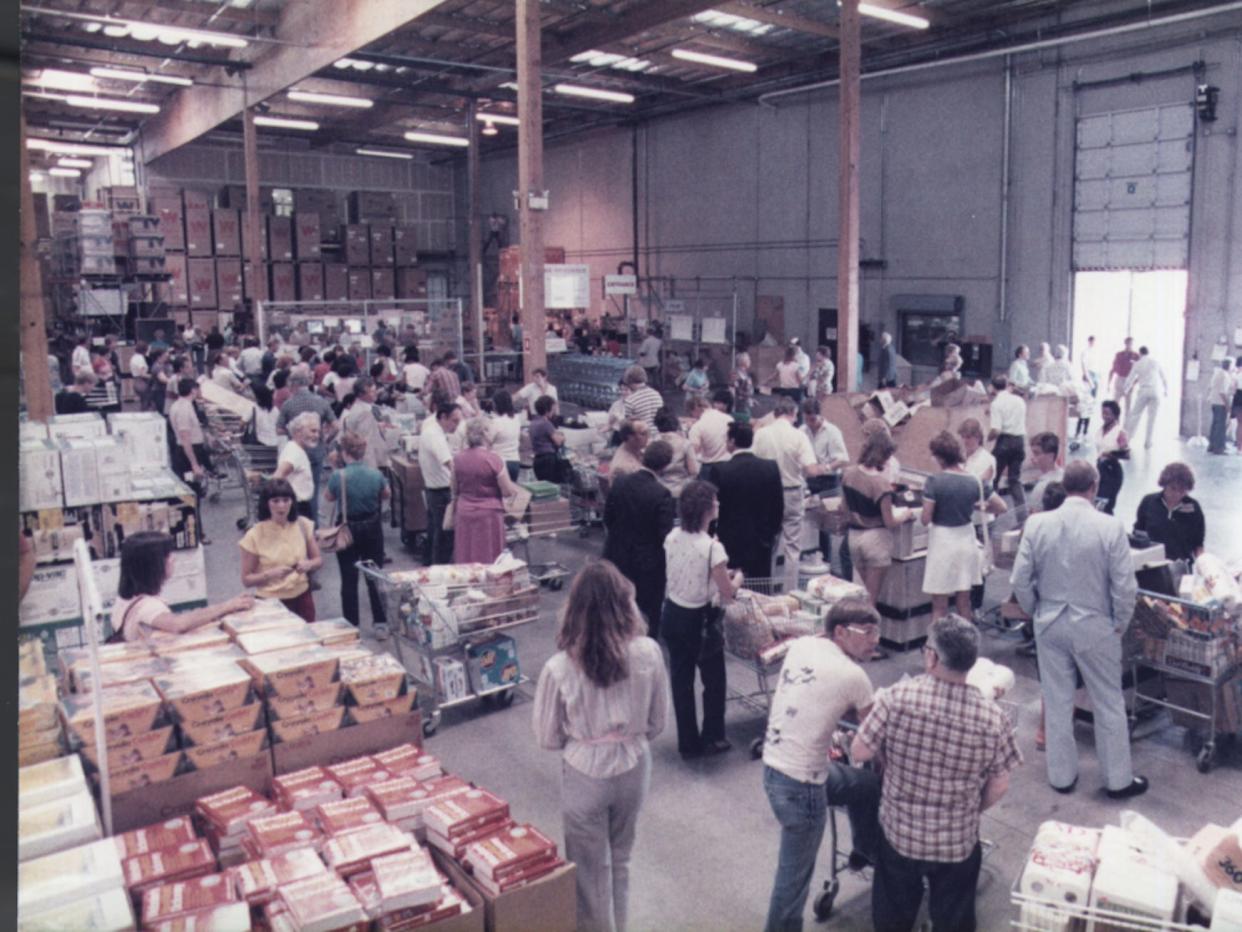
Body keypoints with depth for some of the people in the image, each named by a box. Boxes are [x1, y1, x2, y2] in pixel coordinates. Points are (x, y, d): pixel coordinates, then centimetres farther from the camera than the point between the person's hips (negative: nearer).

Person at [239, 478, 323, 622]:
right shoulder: (255, 535, -11)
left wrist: (309, 564, -13)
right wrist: (270, 574, -21)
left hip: (302, 597, 3)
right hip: (271, 601, -2)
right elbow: (246, 579, -5)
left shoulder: (303, 525, -4)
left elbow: (319, 560, 7)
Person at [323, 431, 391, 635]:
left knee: (349, 580, 8)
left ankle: (351, 626, 14)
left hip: (348, 530, -2)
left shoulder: (338, 476, -18)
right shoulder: (376, 474, -12)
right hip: (372, 529, 2)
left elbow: (329, 497, 3)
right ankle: (380, 624, 16)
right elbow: (387, 495, 8)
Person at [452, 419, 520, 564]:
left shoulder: (458, 459, 0)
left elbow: (455, 491, 11)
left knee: (465, 559, 11)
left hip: (464, 514, 5)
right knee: (489, 560, 4)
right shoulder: (493, 460, -14)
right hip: (489, 514, -4)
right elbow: (508, 492, -10)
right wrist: (515, 488, 11)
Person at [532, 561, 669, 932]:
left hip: (586, 775, -3)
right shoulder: (649, 653, -17)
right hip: (634, 769, 3)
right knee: (620, 857, 28)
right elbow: (658, 722, -3)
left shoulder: (559, 667, -23)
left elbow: (546, 738, -9)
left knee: (591, 867, 20)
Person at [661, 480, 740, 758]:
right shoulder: (712, 546, -24)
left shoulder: (672, 537, -5)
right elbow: (727, 592, -18)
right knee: (714, 681, 16)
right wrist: (737, 578, 4)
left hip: (672, 614, 6)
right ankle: (712, 738, 29)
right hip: (698, 620, -6)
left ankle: (688, 742, 28)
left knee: (681, 680, 16)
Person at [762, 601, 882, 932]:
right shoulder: (852, 676, -18)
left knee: (869, 783, 26)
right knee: (796, 873, 9)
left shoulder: (801, 645, 0)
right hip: (799, 784, -9)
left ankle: (865, 851, 47)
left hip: (775, 764, 9)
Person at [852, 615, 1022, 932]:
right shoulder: (992, 717, -18)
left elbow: (859, 753, -15)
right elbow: (998, 787, -7)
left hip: (898, 832, 0)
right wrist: (970, 811, 12)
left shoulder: (896, 696, -22)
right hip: (958, 842, 0)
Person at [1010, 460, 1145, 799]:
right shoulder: (1110, 527, -16)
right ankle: (1118, 780, 26)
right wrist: (1120, 625, 3)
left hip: (1050, 626, 2)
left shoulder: (1037, 524, -10)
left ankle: (1061, 775, 26)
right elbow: (1125, 587, -12)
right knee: (1109, 705, 14)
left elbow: (1020, 581, -6)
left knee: (1057, 703, 14)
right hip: (1096, 628, -2)